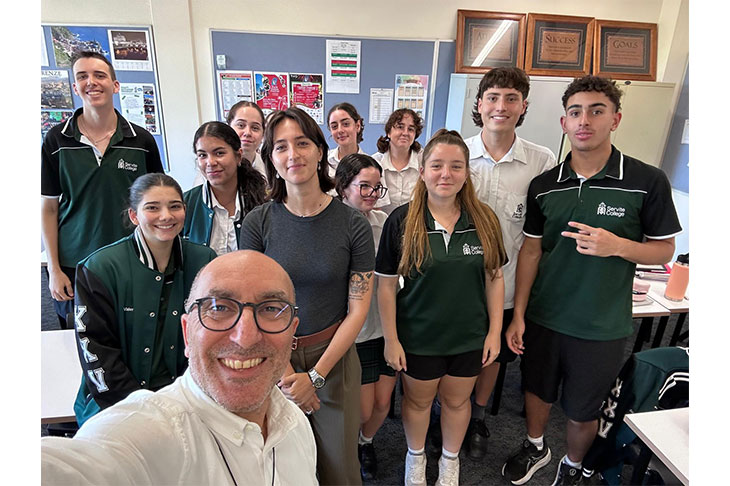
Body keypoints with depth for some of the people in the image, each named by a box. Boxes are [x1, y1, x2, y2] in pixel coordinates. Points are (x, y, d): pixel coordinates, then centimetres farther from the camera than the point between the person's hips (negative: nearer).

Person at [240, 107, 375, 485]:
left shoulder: (353, 224, -10)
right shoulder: (257, 223, -9)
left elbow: (358, 308, -8)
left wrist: (315, 375, -11)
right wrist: (286, 373, -10)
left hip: (334, 355, 0)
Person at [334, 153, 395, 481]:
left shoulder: (384, 221, 0)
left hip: (386, 327, 4)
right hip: (354, 333, -4)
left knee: (383, 403, 13)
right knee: (363, 409, 7)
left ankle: (366, 442, 47)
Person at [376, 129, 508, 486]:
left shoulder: (484, 220, -7)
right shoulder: (401, 221, -14)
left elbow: (494, 279, 0)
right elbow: (386, 284, -10)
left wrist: (495, 332, -1)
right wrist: (391, 339, -8)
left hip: (470, 336, 2)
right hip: (418, 337, -1)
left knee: (456, 401, 21)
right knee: (418, 401, 20)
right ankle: (416, 457, 50)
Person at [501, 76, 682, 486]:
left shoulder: (648, 182, -11)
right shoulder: (544, 186, -2)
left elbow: (664, 250, -3)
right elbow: (531, 251, 2)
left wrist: (616, 245, -25)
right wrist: (518, 315, 0)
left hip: (602, 328, -2)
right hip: (543, 318, 3)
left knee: (583, 411, 16)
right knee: (537, 391, 20)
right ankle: (536, 448, 50)